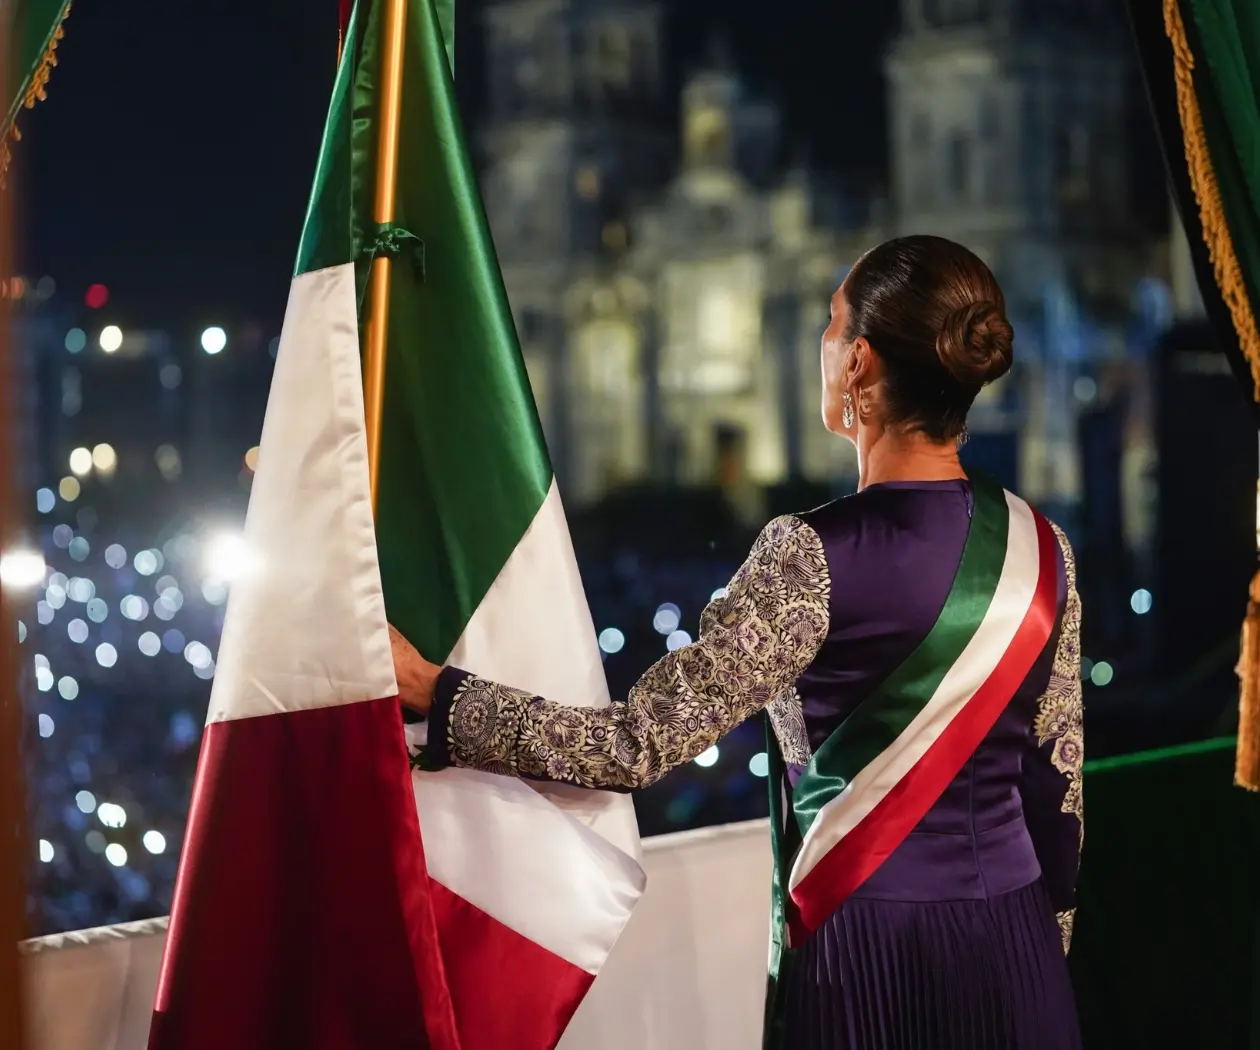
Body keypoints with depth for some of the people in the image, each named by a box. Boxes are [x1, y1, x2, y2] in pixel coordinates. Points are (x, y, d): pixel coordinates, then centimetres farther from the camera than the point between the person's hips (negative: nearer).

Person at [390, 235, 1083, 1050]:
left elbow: (639, 745, -18)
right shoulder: (1043, 550, 0)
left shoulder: (816, 557, -16)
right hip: (1011, 954, 5)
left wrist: (426, 685, -11)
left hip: (865, 958, -5)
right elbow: (1059, 792, 6)